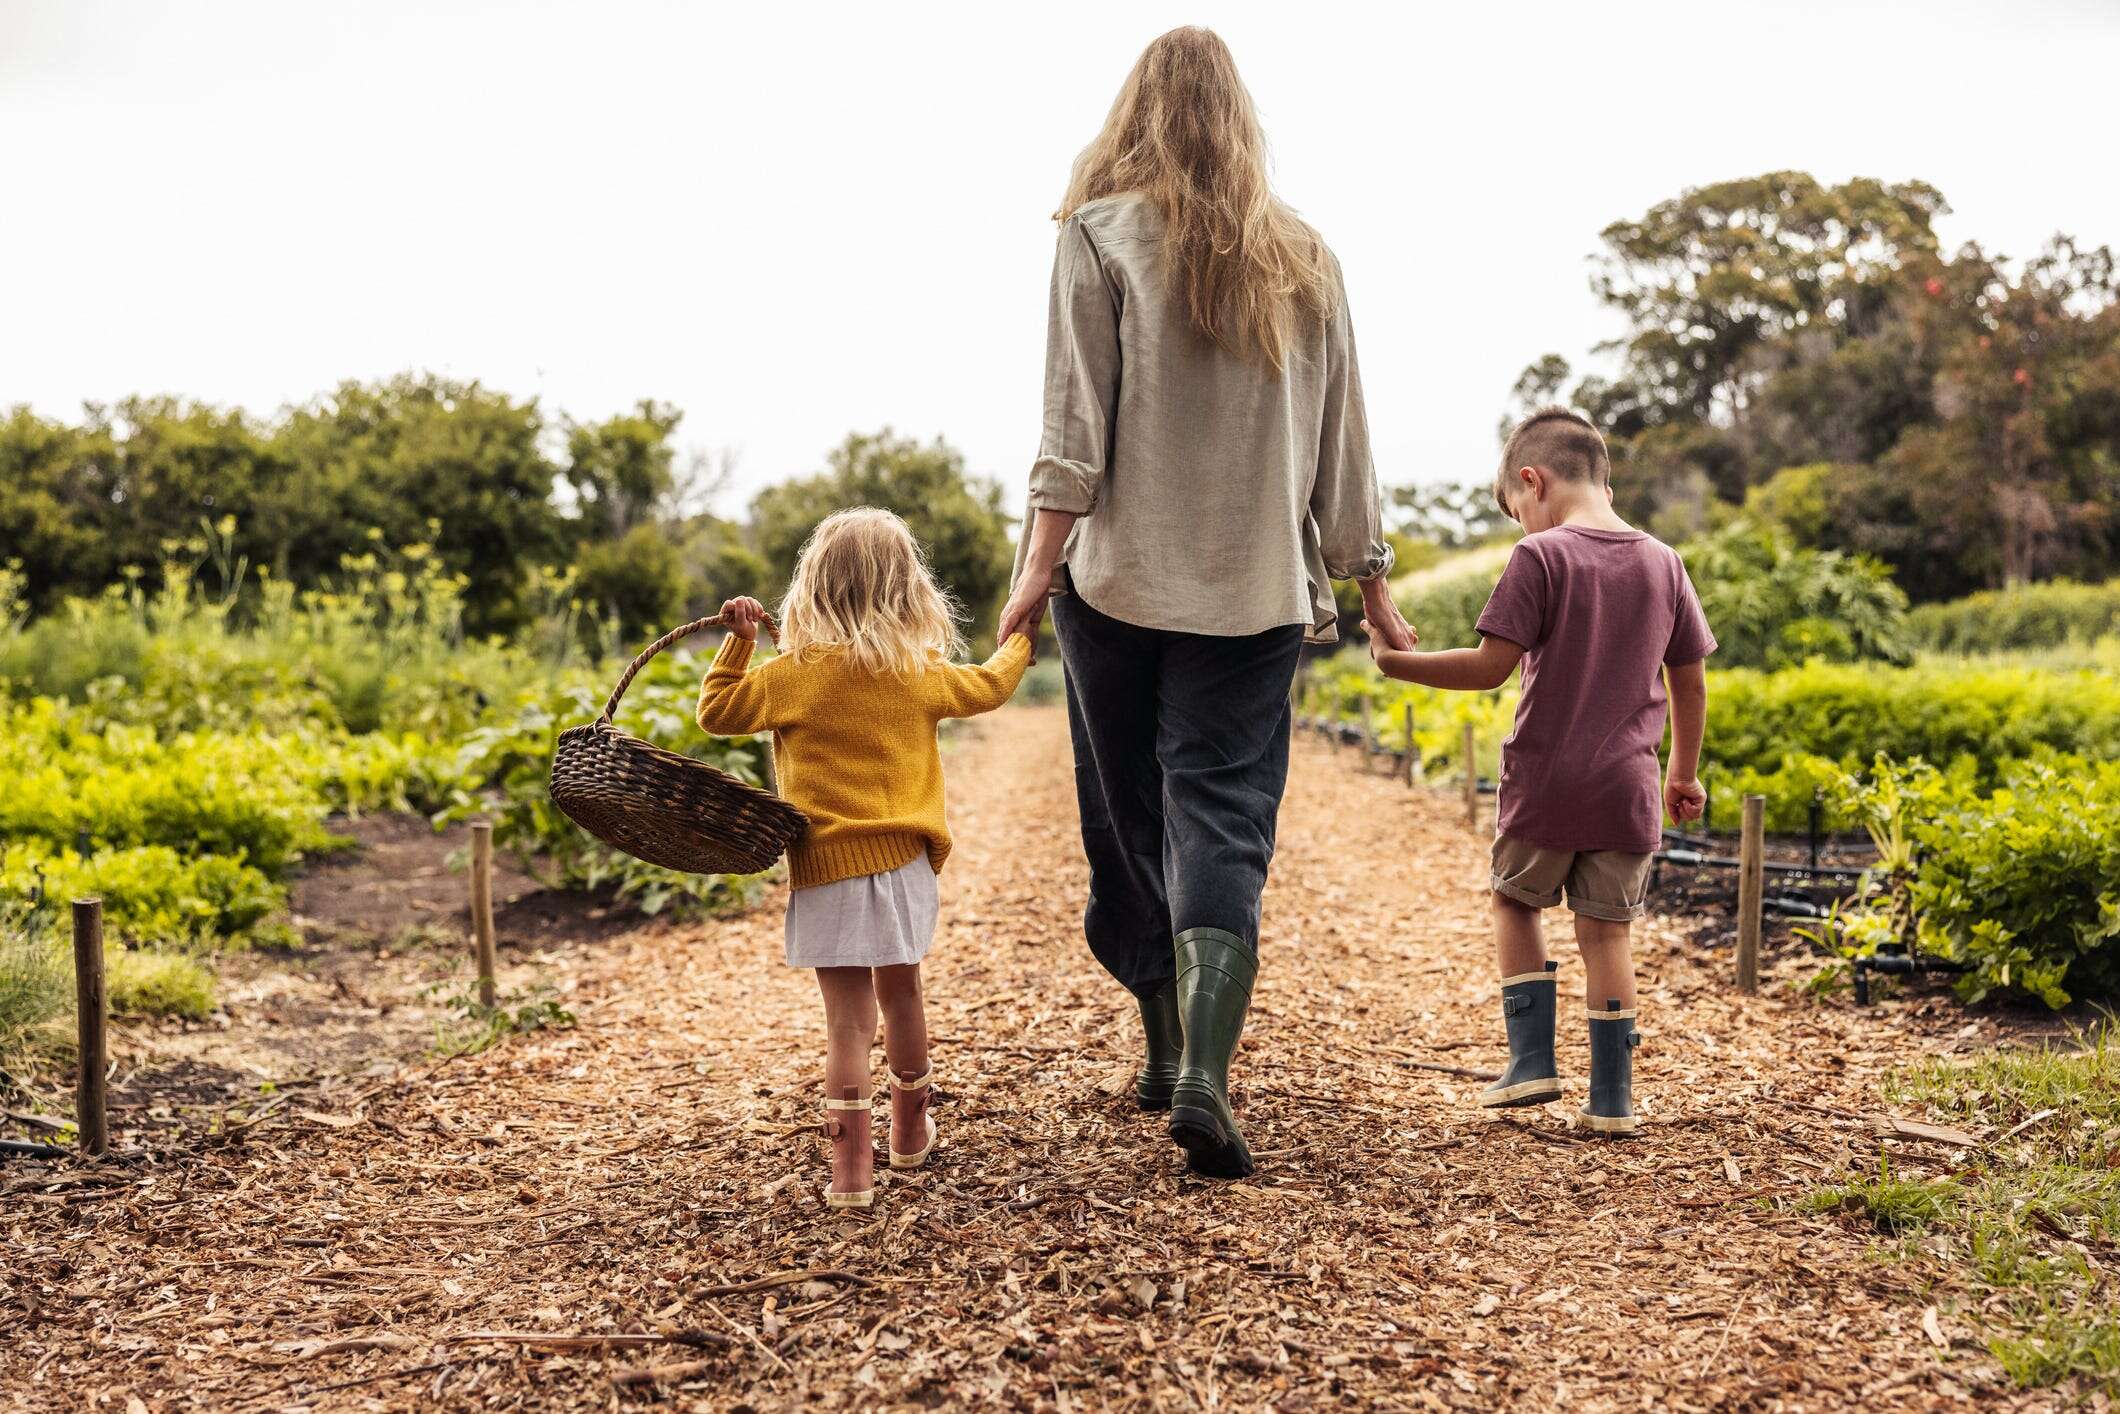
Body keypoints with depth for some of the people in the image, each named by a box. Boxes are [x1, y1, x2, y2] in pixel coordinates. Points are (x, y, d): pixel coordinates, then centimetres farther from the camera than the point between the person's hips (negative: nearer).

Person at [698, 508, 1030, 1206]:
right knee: (900, 993, 20)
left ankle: (852, 1165, -6)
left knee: (847, 1016, -1)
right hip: (903, 861, 3)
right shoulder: (920, 673, 2)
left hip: (828, 868, -3)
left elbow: (716, 710, 2)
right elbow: (988, 686, 18)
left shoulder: (792, 675, -7)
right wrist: (1017, 644, 37)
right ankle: (911, 1131, 37)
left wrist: (737, 641, 9)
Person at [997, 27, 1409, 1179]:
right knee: (1226, 821, -1)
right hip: (1258, 590, 2)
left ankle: (1168, 1050, 24)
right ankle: (1204, 1073, -17)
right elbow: (1340, 446, 13)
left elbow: (1076, 421, -8)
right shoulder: (1303, 256, 11)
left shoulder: (1101, 236, 2)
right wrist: (1373, 591, 19)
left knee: (1127, 816, 12)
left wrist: (1038, 563, -8)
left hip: (1122, 577, -1)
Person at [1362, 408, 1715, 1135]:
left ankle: (1532, 1060, 11)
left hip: (1546, 782, -3)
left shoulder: (1540, 557, -9)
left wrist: (1397, 662, -5)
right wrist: (1685, 774, 21)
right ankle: (1611, 1096, 10)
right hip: (1627, 789, 4)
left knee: (1515, 902, 17)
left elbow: (1492, 666, -15)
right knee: (1605, 928, 10)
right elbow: (1690, 683, 11)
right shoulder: (1663, 563, 6)